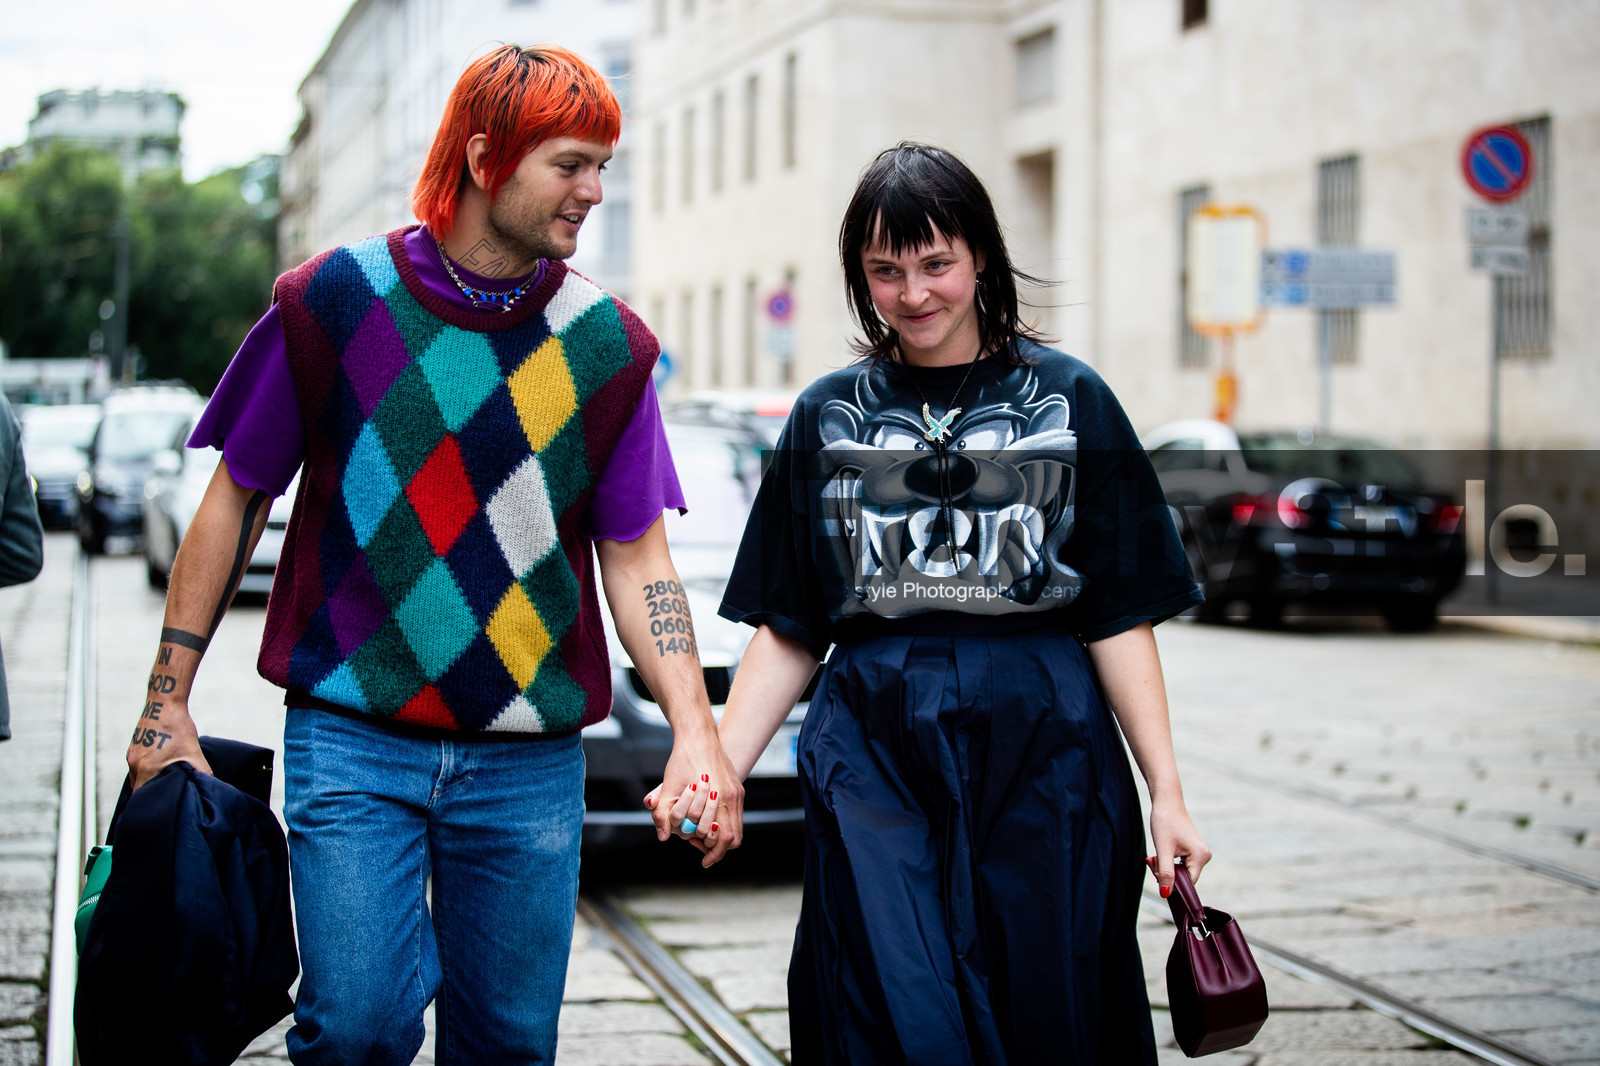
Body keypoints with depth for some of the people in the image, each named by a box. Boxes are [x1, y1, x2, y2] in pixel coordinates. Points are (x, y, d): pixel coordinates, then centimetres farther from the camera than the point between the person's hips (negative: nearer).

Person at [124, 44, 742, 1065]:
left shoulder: (609, 346, 2)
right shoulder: (334, 301, -2)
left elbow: (637, 558, 4)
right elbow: (237, 498, 5)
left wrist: (696, 730, -9)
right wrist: (168, 700, 3)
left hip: (530, 761, 2)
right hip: (351, 737, -2)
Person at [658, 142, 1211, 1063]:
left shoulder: (1067, 400, 5)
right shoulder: (831, 415, 10)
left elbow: (1119, 618, 2)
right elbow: (788, 632, 9)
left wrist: (1168, 794, -4)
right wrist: (720, 769, -4)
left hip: (1040, 750, -1)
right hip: (874, 751, 1)